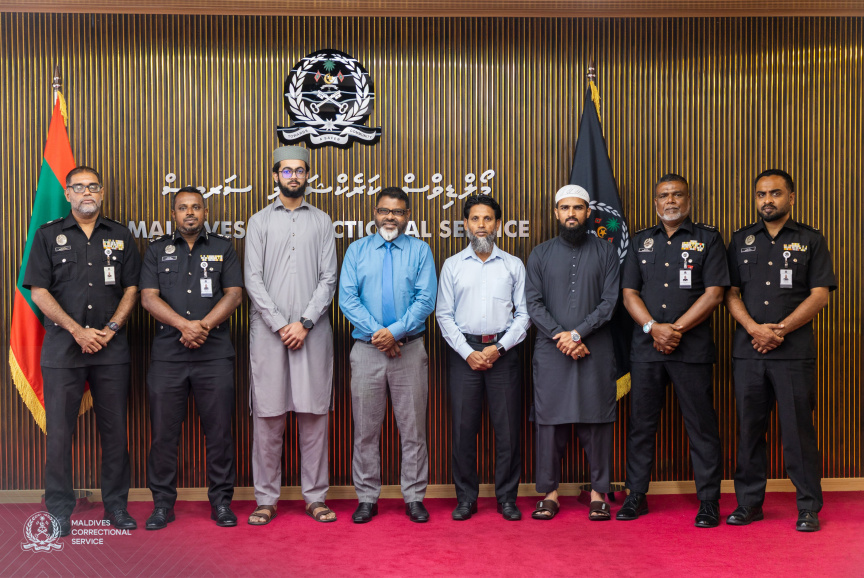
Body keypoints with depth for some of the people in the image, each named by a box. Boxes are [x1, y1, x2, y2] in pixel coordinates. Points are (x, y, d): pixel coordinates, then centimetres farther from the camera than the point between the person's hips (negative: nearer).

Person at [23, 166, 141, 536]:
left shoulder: (121, 236, 11)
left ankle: (116, 505, 16)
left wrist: (111, 329, -6)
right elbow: (39, 291, -1)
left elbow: (132, 287, 8)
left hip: (111, 348, 1)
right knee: (59, 430, 2)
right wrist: (77, 330, -10)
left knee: (115, 429, 5)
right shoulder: (49, 235, 6)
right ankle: (59, 510, 14)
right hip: (63, 347, -1)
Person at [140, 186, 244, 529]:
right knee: (163, 432, 4)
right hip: (167, 356, 1)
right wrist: (185, 325, -14)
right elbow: (148, 298, 1)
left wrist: (203, 325, -13)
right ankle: (162, 504, 16)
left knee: (219, 431, 2)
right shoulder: (157, 250, 12)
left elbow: (234, 294, 1)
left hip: (215, 355, -1)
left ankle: (221, 501, 14)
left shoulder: (223, 248, 11)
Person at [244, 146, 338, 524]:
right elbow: (253, 280, 1)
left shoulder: (322, 222, 11)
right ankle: (266, 499, 12)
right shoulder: (259, 221, 9)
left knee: (314, 414, 3)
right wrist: (280, 325, -8)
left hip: (312, 331, 1)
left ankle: (315, 496, 13)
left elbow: (328, 279, 3)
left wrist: (304, 323, -8)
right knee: (268, 415, 2)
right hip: (268, 330, 0)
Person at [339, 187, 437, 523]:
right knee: (365, 428, 5)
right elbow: (347, 298, 0)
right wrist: (377, 332, -11)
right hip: (366, 350, 1)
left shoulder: (420, 251, 7)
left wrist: (395, 331, -15)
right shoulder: (356, 250, 10)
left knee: (413, 428, 4)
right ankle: (367, 498, 17)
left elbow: (426, 300, -3)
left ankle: (414, 498, 15)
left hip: (409, 349, -1)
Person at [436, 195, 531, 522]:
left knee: (507, 427, 0)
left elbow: (523, 314, 4)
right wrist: (468, 352, -6)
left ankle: (507, 497, 13)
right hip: (464, 351, 0)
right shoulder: (452, 265, 9)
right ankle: (466, 497, 13)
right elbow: (444, 315, 5)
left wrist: (498, 348, -8)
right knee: (463, 427, 1)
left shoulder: (514, 265, 9)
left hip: (502, 351, 0)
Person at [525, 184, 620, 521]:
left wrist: (577, 333, -12)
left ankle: (598, 492, 13)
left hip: (596, 351, 0)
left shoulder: (605, 252, 8)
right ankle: (550, 492, 12)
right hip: (551, 352, 1)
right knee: (550, 421, 2)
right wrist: (560, 336, -10)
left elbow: (610, 302, -1)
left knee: (597, 421, 2)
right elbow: (533, 304, 2)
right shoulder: (540, 254, 10)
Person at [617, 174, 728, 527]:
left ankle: (708, 501, 11)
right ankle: (636, 496, 18)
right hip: (645, 348, 3)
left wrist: (675, 329, -11)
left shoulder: (708, 239, 5)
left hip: (692, 348, -3)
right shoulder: (641, 242, 14)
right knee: (641, 424, 7)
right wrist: (653, 328, -9)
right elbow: (629, 294, 8)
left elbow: (714, 294, -4)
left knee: (701, 426, 1)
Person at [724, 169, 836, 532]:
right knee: (749, 427, 6)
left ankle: (808, 508, 12)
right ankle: (748, 503, 16)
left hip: (794, 350, -2)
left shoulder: (811, 240, 6)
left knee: (798, 428, 0)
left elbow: (820, 295, -2)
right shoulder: (741, 240, 13)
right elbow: (731, 294, 8)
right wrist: (754, 328, -9)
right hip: (747, 349, 3)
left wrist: (779, 329, -11)